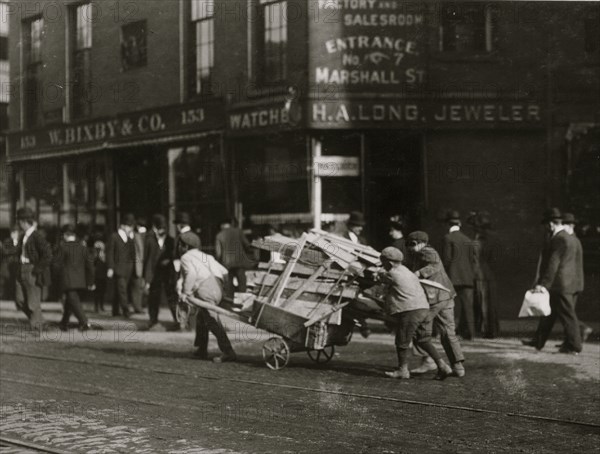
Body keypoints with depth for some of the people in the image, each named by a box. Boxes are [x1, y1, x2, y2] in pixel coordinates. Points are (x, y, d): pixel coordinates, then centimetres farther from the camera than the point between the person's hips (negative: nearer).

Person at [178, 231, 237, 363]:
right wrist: (219, 285, 33)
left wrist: (185, 292, -9)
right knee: (201, 317, 23)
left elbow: (191, 274, -14)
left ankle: (228, 352, -20)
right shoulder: (206, 257, 29)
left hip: (205, 290, -9)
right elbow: (224, 272, 22)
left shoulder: (186, 257, 6)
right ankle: (201, 350, 29)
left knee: (211, 321, -12)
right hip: (217, 288, 9)